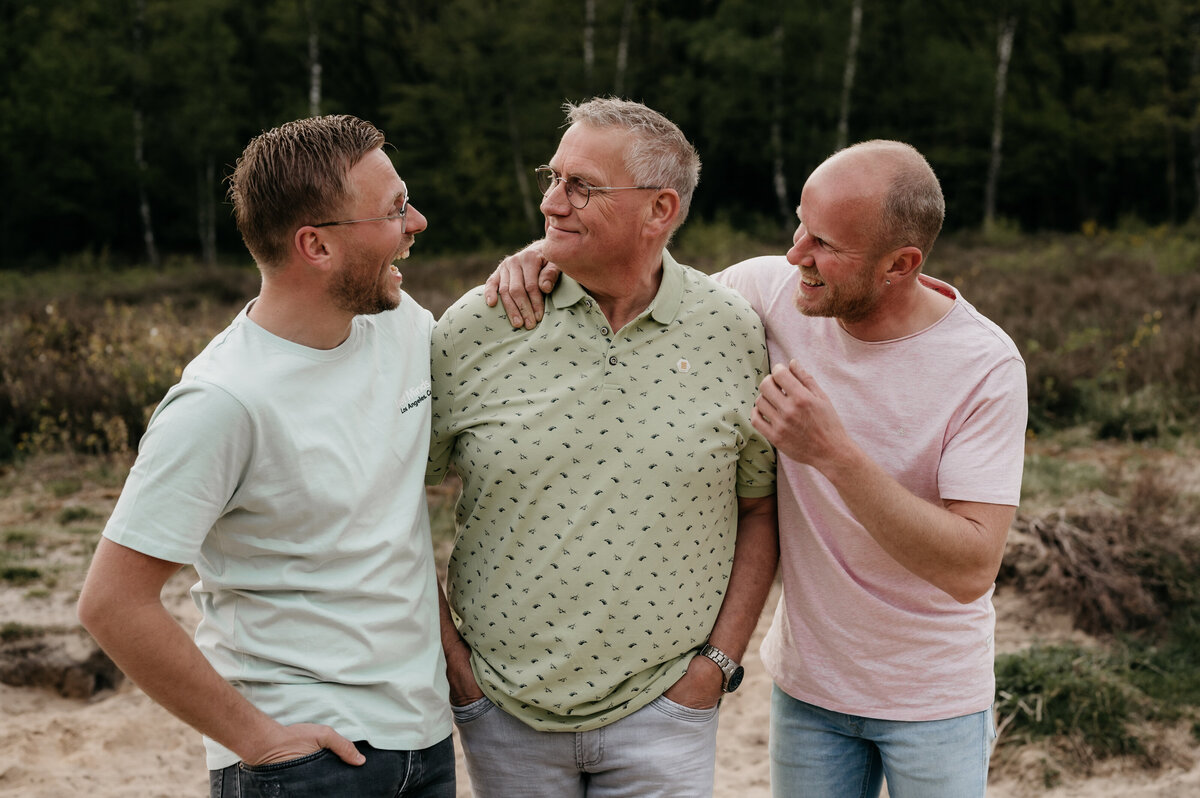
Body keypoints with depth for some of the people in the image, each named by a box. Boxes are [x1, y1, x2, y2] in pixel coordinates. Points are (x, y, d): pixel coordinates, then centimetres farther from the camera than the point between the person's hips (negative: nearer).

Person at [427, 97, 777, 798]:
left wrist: (719, 661, -1)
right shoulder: (476, 327, -7)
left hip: (663, 708, 0)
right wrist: (449, 659, -2)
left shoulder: (736, 335, -5)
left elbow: (760, 509, 5)